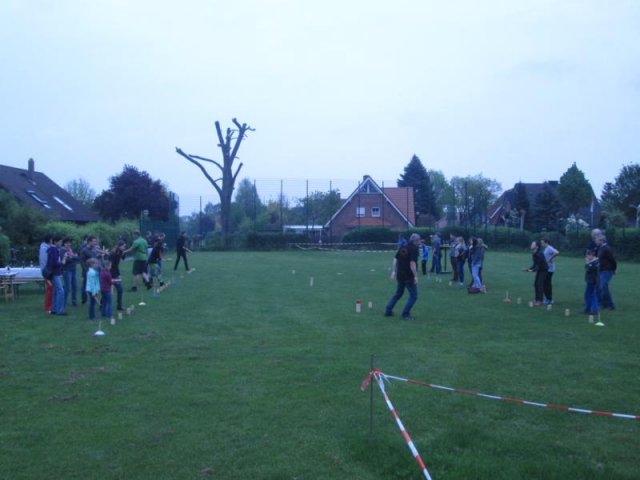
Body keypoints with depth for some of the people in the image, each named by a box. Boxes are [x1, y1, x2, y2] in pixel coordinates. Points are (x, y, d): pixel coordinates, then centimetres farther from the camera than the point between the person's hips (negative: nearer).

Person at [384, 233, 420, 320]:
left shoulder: (402, 248, 9)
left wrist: (393, 271, 14)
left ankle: (388, 310, 22)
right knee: (413, 296, 4)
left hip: (400, 275, 7)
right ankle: (405, 314, 0)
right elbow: (412, 263, -21)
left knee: (398, 293, 22)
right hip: (409, 276, -7)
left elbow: (395, 260, 10)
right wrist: (415, 276, -19)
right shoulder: (414, 249, -13)